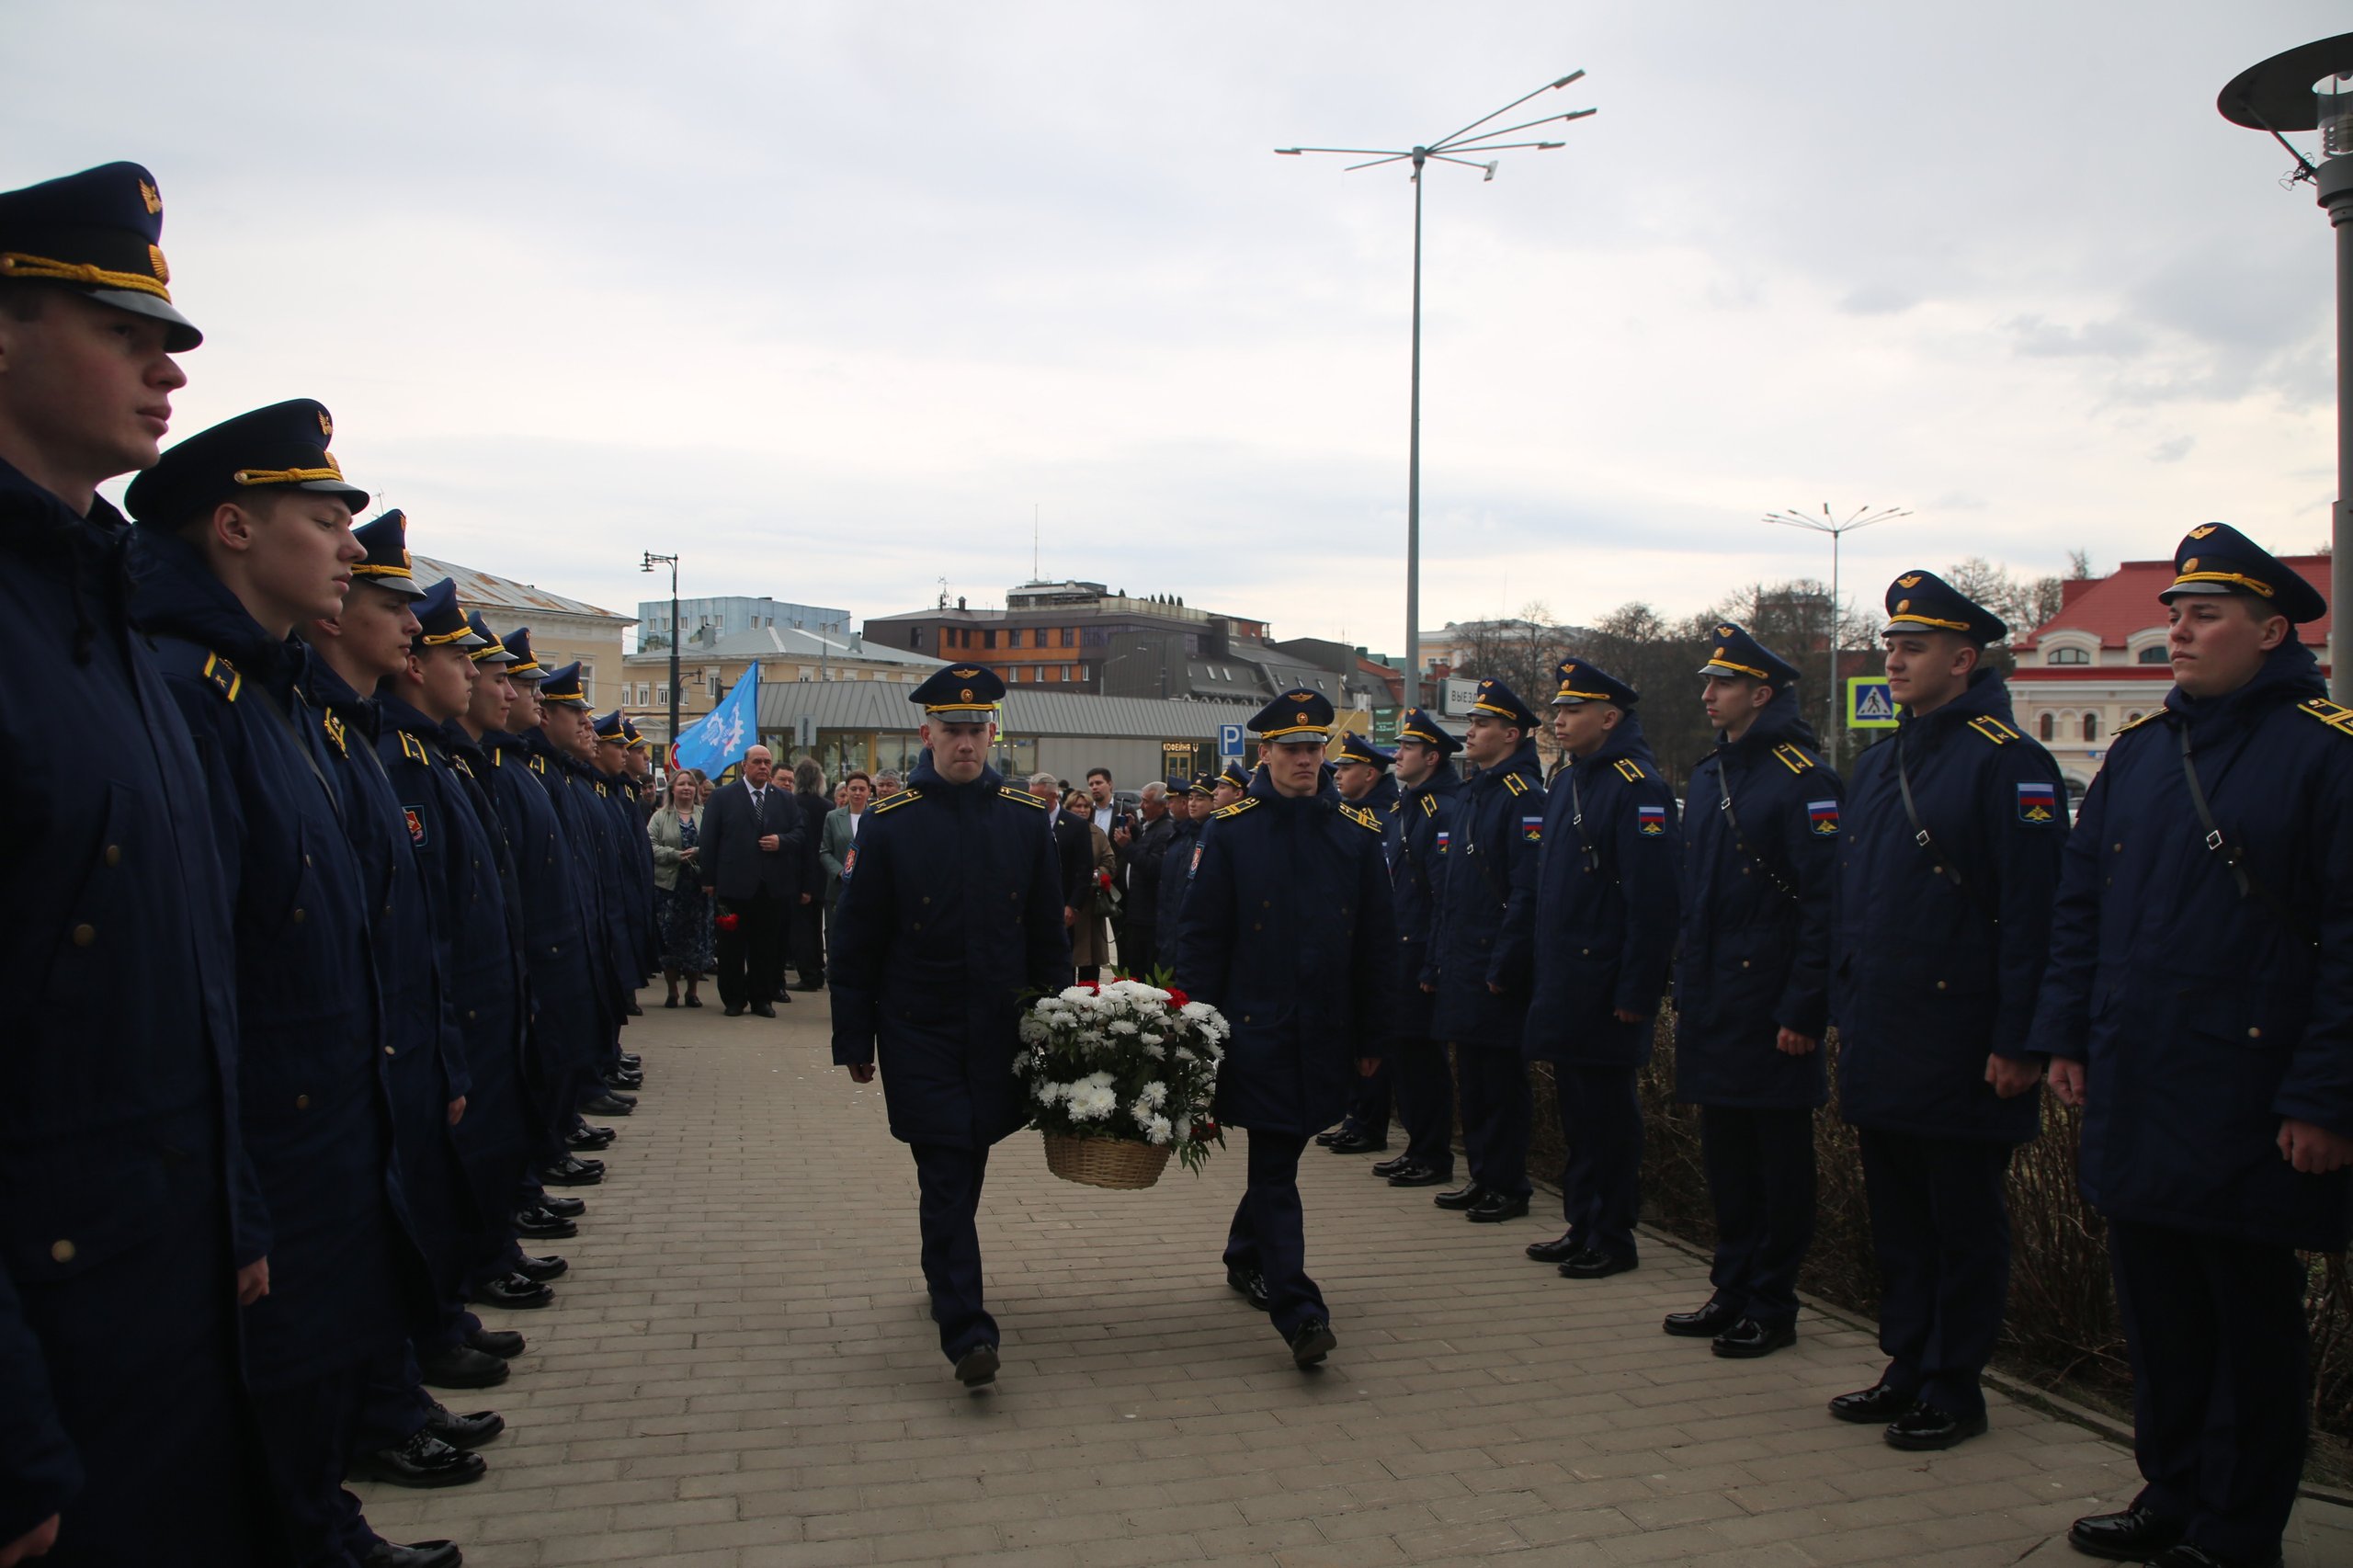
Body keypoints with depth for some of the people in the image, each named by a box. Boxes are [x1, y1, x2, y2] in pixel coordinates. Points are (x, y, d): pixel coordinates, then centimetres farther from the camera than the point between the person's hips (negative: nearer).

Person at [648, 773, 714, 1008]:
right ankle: (672, 991, 11)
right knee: (670, 936, 1)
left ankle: (692, 991, 15)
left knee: (698, 936, 3)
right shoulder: (660, 817, 6)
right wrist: (677, 855, -16)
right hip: (670, 885, 0)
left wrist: (699, 853, -18)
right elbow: (651, 846, -3)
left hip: (699, 885, 0)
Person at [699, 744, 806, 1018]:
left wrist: (782, 841, -11)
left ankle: (762, 998, 16)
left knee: (767, 945, 7)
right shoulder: (722, 796, 2)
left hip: (773, 887, 2)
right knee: (732, 945, 4)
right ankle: (734, 998, 15)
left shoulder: (785, 799, 11)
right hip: (734, 885, -2)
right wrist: (709, 879, -4)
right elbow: (709, 839, 0)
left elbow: (800, 832, 10)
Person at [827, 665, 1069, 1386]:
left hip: (999, 1029, 3)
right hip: (918, 1030, -3)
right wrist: (854, 1039, -2)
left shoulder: (1025, 818, 2)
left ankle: (944, 1273, 39)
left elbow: (1048, 932, 9)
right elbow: (855, 941, -2)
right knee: (946, 1174, -7)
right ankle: (967, 1332, -7)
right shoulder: (889, 822, -5)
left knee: (967, 1164, 15)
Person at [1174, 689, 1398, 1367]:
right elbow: (1200, 935, -3)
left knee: (1281, 1152, 17)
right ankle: (1299, 1311, -4)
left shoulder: (1357, 831, 3)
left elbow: (1377, 942, 7)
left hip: (1325, 1032, 4)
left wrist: (1372, 1035, 7)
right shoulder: (1231, 829, -4)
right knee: (1275, 1165, -5)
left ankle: (1246, 1257, 40)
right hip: (1255, 1026, -4)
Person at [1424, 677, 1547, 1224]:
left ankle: (1509, 1188, 8)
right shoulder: (1472, 794, 16)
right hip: (1461, 967, 9)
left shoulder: (1525, 797, -12)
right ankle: (1483, 1177, 23)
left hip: (1496, 972, -9)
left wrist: (1505, 965, -21)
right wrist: (1435, 962, 17)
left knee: (1500, 1077, -1)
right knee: (1472, 1075, 14)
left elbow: (1527, 890, -19)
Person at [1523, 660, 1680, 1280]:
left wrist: (1636, 992, -21)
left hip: (1605, 985, -9)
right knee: (1575, 1106, 15)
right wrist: (1544, 973, 16)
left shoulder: (1637, 787, -15)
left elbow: (1653, 900, -20)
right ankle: (1581, 1226, 26)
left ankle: (1612, 1239, 13)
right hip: (1563, 983, 9)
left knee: (1607, 1111, 1)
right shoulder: (1565, 783, 13)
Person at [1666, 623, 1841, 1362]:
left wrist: (1804, 1009, -19)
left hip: (1769, 1007, -8)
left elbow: (1824, 903, -16)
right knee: (1723, 1153, 15)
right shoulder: (1709, 775, 13)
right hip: (1710, 1007, 8)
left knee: (1778, 1156, 4)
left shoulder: (1802, 779, -13)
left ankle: (1773, 1309, 14)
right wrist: (1685, 990, 15)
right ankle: (1733, 1294, 26)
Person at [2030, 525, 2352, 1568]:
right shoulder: (2137, 750, 11)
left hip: (2250, 1110, -6)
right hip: (2134, 1094, 6)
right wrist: (2067, 1035, 10)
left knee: (2251, 1319, 7)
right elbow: (2080, 904, 15)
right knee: (2156, 1313, 15)